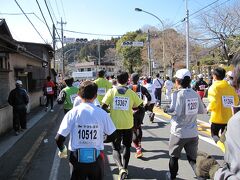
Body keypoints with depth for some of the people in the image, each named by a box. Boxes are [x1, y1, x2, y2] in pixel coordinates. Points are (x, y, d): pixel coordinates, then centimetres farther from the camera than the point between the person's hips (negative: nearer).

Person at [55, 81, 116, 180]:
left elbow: (59, 138, -12)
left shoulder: (72, 113, -12)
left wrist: (62, 150, 9)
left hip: (77, 158, 0)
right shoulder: (102, 113, -12)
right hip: (96, 158, 1)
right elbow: (112, 136, -1)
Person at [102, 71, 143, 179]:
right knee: (127, 146, 21)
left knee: (116, 148, 10)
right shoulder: (131, 93, -3)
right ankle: (125, 168, 25)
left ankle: (121, 168, -13)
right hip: (128, 125, 1)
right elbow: (140, 106, 3)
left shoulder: (111, 91, -5)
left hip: (115, 124, -1)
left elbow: (103, 107, -7)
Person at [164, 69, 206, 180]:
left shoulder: (178, 94, -15)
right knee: (193, 157, 15)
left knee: (174, 156, 17)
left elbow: (175, 111, -25)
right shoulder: (195, 94, 0)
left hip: (179, 132, -4)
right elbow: (202, 111, 5)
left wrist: (166, 110, -7)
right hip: (193, 133, 4)